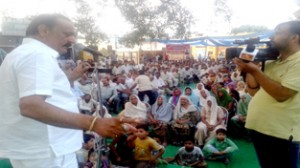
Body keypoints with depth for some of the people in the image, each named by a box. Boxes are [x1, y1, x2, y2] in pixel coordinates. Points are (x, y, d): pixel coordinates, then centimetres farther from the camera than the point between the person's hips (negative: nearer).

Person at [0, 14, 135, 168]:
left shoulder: (23, 53, 16)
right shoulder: (37, 54, -17)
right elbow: (30, 106, -32)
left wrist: (73, 76, 15)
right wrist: (93, 123, -38)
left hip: (31, 149, 10)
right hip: (46, 152, -10)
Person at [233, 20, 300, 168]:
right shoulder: (271, 63, 13)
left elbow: (282, 94, -24)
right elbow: (255, 92, 12)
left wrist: (255, 71, -20)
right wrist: (247, 70, 3)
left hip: (280, 134, -8)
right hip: (258, 128, 8)